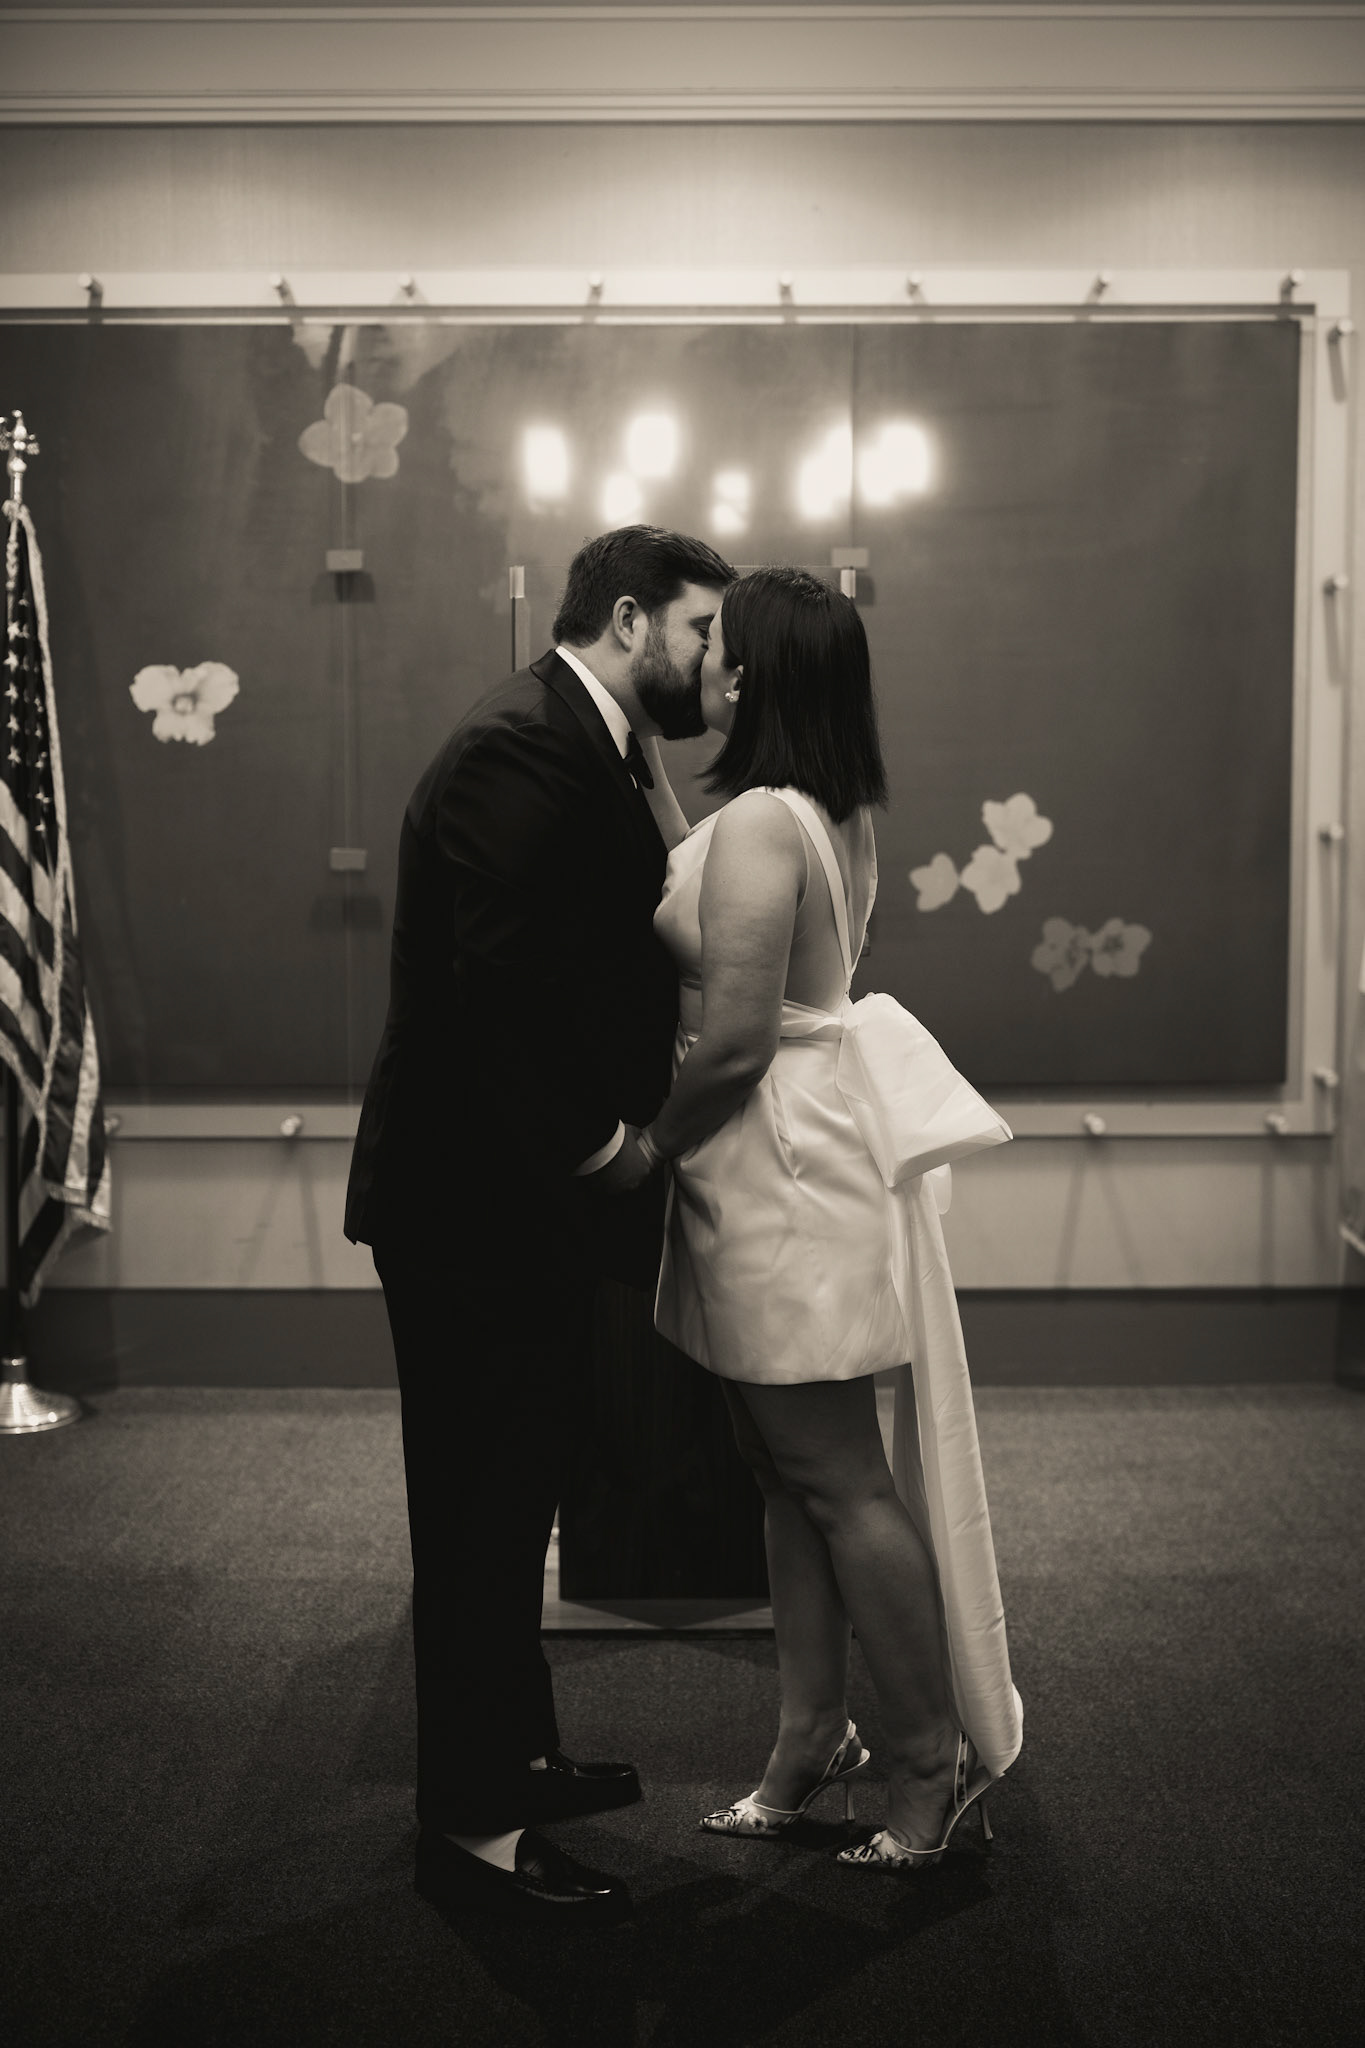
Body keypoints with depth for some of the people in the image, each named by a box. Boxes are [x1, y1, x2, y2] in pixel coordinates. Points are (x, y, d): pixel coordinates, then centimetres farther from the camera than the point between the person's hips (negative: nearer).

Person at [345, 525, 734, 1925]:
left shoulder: (597, 754, 12)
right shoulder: (522, 747, -20)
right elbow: (496, 982, -28)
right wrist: (597, 1145, -19)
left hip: (535, 1193, 10)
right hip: (477, 1200, -10)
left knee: (515, 1494, 21)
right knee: (481, 1508, 0)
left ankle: (514, 1758, 36)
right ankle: (471, 1828, 13)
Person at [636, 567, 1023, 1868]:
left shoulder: (759, 824, -20)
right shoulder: (835, 818, 10)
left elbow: (734, 1039, -22)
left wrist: (642, 1145, -10)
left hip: (781, 1180, -10)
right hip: (800, 1168, 10)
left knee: (837, 1481, 0)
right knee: (794, 1477, 16)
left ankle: (935, 1761, 11)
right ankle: (811, 1738, 26)